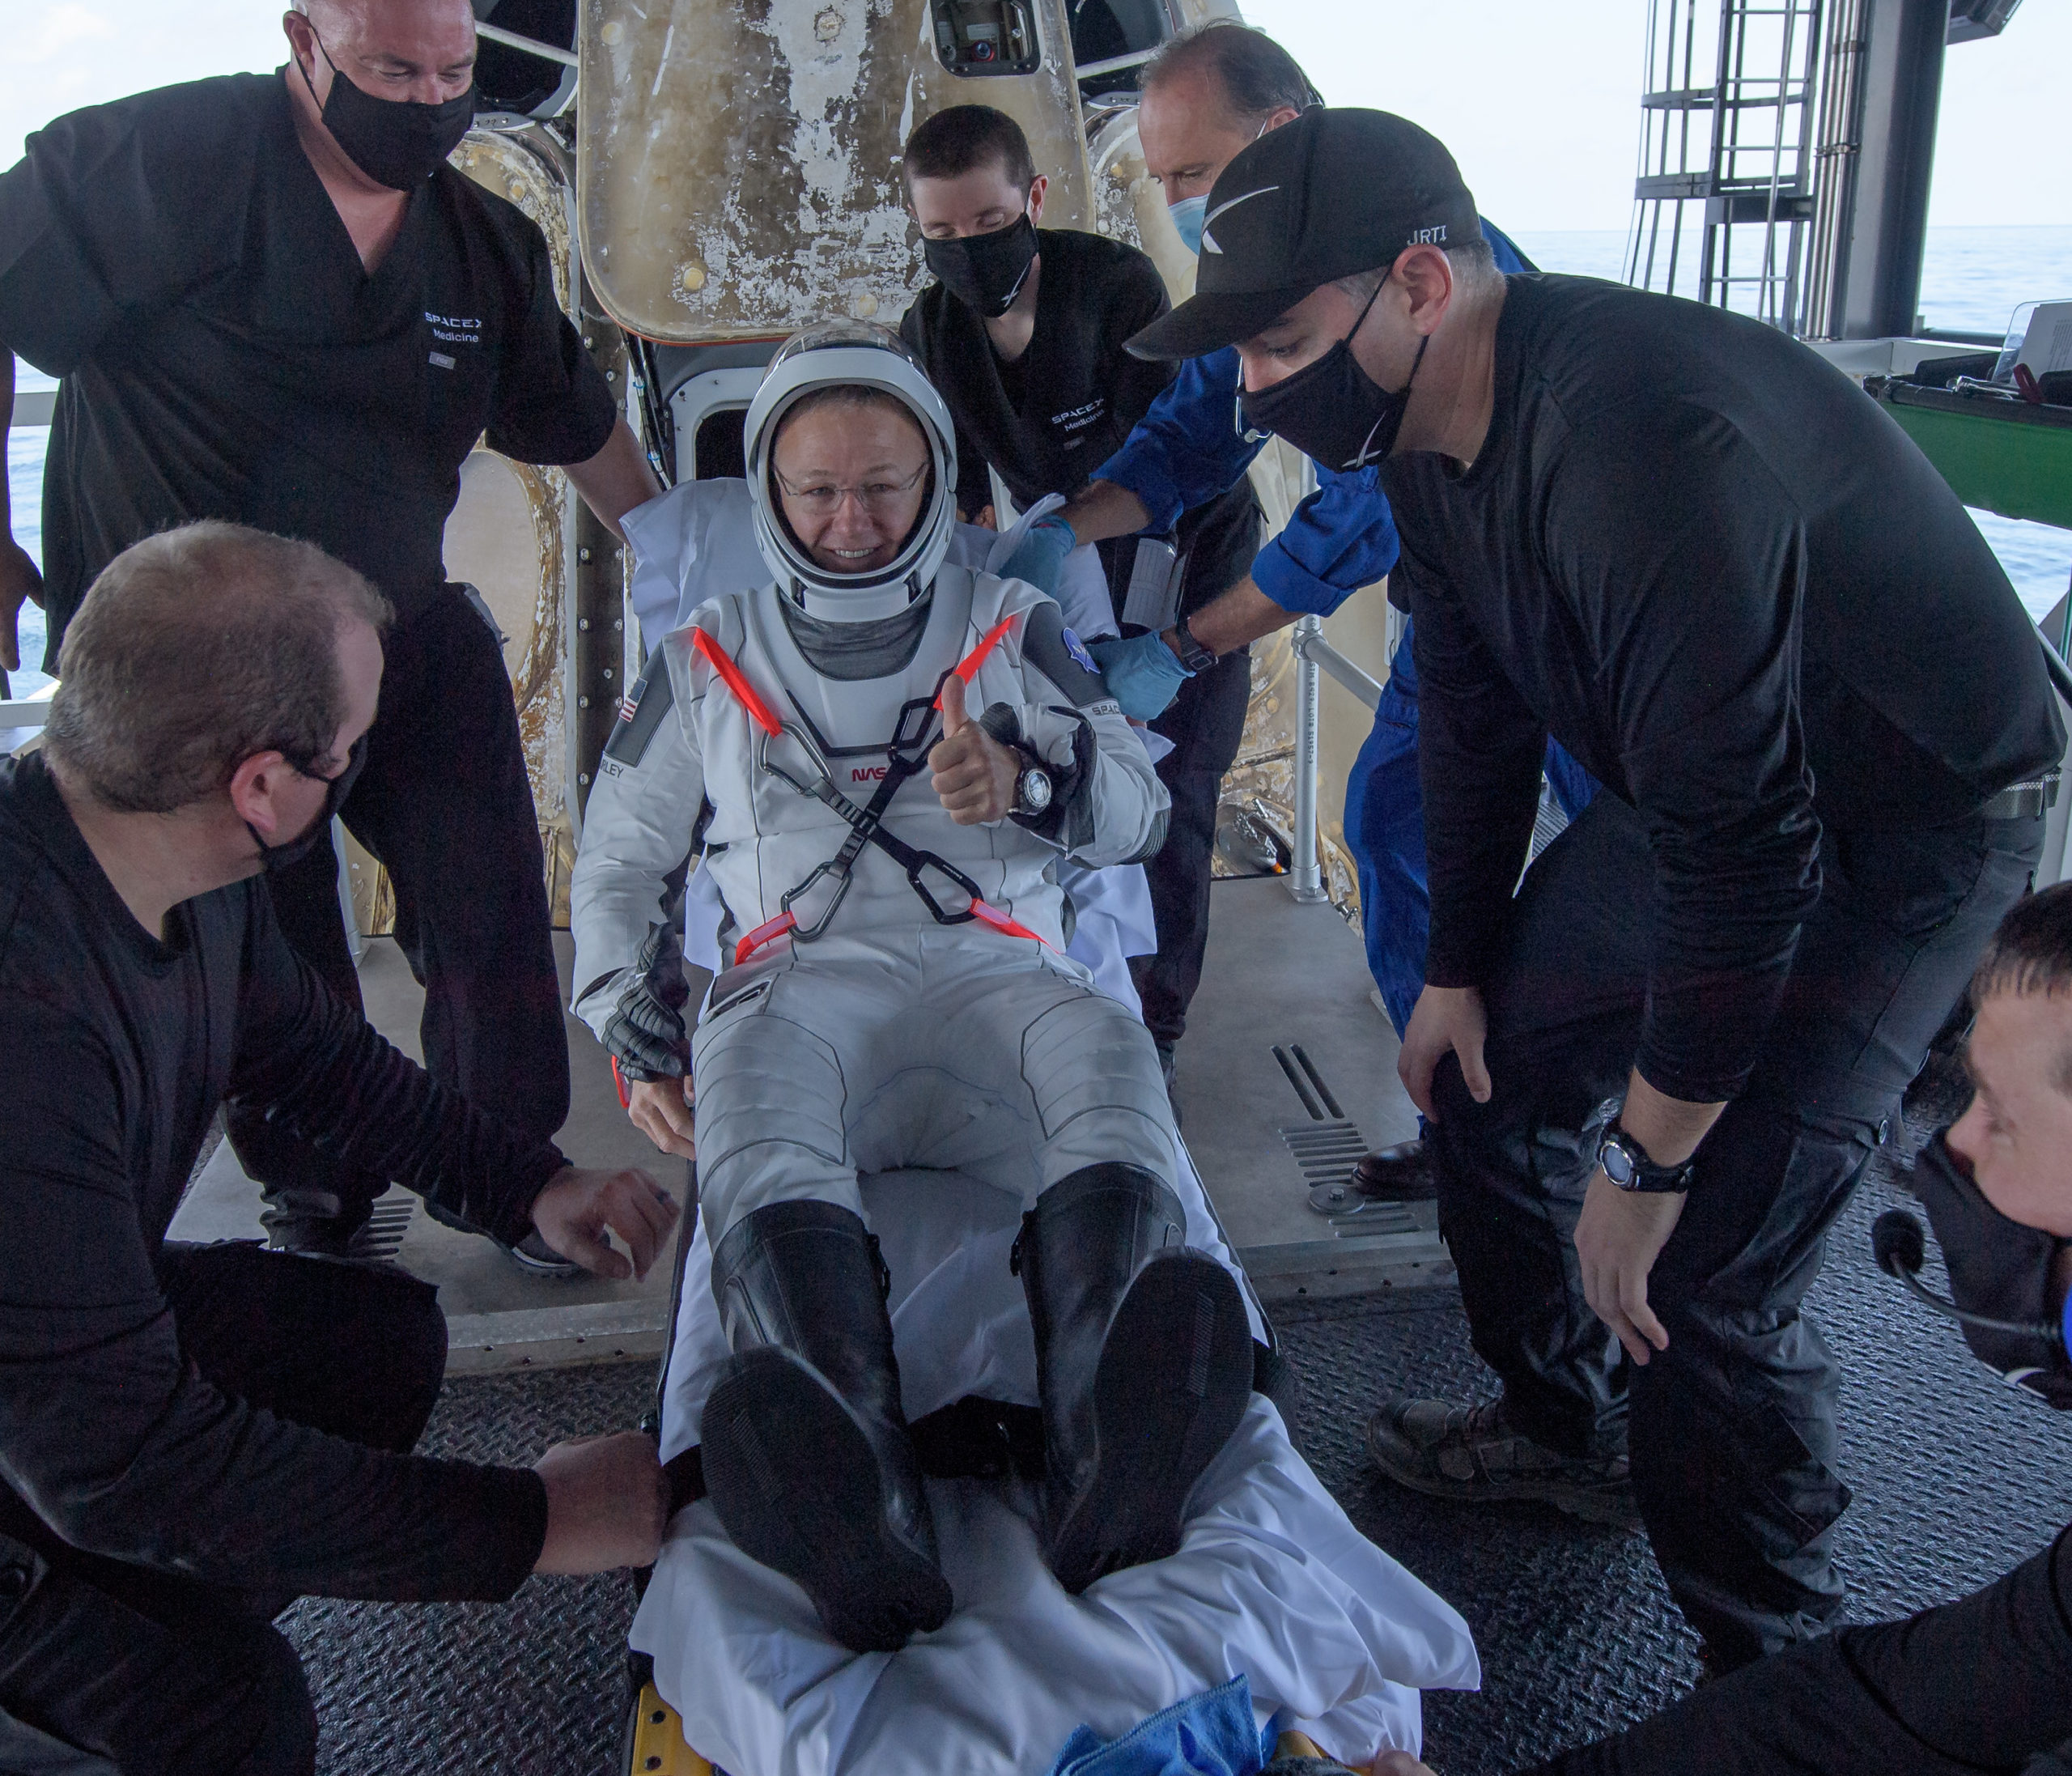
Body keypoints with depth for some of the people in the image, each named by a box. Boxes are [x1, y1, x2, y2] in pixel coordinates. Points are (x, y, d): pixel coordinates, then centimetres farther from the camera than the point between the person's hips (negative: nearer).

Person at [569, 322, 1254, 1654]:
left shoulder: (1009, 629, 23)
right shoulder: (709, 664, 26)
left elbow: (1140, 808, 13)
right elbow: (617, 862, 29)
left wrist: (1026, 780, -10)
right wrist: (640, 1036, 12)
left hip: (993, 970, 0)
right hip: (803, 980, 0)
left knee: (1108, 1056, -38)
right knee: (753, 1101, -39)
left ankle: (1115, 1472, -61)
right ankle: (859, 1520, -62)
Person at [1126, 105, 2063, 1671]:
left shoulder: (1633, 438, -36)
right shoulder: (1431, 428, -5)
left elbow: (1738, 845, -33)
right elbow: (1473, 717, 7)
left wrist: (1648, 1157, -23)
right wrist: (1458, 967, 12)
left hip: (1906, 831, -9)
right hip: (1708, 784, 9)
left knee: (1699, 1269, -13)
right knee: (1491, 1069, 13)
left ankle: (1775, 1670, 12)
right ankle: (1566, 1428, 37)